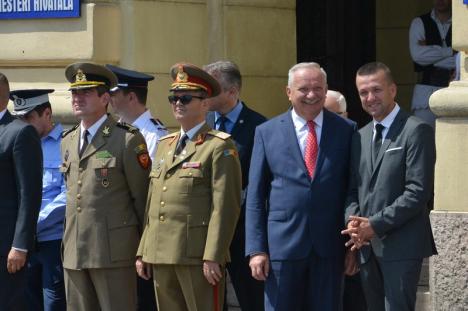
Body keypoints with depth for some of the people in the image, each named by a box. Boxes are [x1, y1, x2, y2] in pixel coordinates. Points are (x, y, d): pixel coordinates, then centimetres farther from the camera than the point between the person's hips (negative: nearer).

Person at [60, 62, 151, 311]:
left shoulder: (128, 140, -6)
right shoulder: (67, 141, 16)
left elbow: (142, 196, -3)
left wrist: (145, 249, 0)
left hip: (113, 251, -7)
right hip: (74, 251, 7)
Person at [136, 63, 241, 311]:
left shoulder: (219, 147, -4)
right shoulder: (164, 145, 19)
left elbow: (225, 206, -11)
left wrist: (212, 257, -18)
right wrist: (143, 251, 14)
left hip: (198, 256, -7)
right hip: (161, 257, 7)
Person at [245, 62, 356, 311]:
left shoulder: (346, 130, 6)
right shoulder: (267, 132, 5)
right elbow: (255, 196, 5)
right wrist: (256, 249, -2)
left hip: (329, 248, 0)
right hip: (283, 245, 0)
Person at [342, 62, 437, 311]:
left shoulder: (416, 131, -5)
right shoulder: (360, 137, 18)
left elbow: (418, 191, -13)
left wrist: (375, 225, -15)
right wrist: (354, 222, -4)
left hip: (401, 246, -7)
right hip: (368, 247, 7)